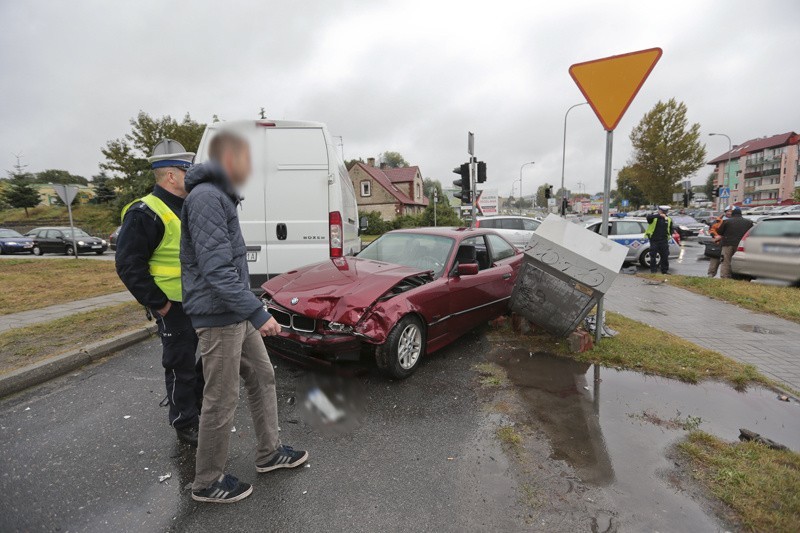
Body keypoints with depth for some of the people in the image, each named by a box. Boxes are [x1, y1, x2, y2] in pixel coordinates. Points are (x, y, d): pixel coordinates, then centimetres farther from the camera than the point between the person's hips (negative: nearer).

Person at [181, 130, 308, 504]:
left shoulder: (221, 197, 16)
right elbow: (216, 269, -25)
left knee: (262, 377, 17)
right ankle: (208, 482, 24)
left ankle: (270, 453, 33)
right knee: (221, 400, 3)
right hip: (218, 318, -10)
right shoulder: (206, 197, -16)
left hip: (236, 315, 10)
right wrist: (258, 313, -26)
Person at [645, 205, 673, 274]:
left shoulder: (669, 219, 10)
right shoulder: (654, 218, -5)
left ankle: (665, 270, 20)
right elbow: (648, 217, -30)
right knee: (653, 256, 1)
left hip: (664, 241, 4)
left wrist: (670, 234, 4)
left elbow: (671, 229, 22)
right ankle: (653, 270, 9)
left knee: (665, 256, 8)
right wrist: (659, 215, -37)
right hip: (654, 241, -4)